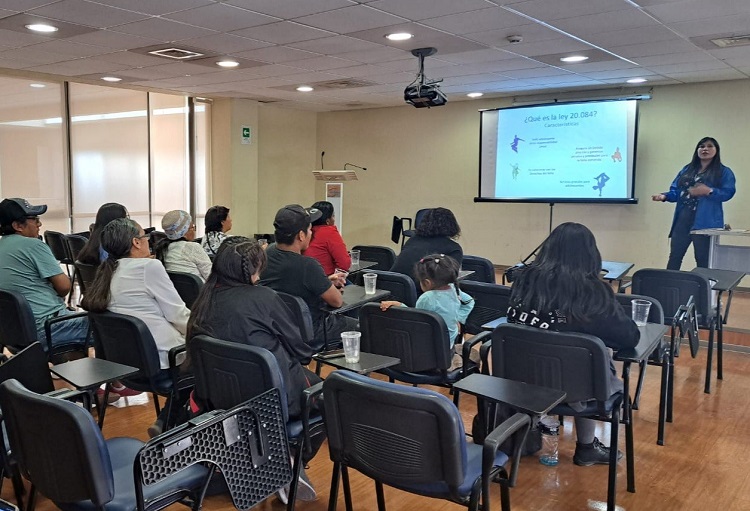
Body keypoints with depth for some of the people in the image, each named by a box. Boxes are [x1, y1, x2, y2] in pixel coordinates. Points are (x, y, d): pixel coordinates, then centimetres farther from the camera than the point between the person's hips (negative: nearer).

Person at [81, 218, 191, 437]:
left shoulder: (108, 272, 9)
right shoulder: (149, 267, -15)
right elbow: (177, 314, -11)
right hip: (160, 360, -8)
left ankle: (165, 423, 19)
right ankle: (166, 423, 16)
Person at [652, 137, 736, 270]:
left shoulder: (724, 172, 3)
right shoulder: (687, 169, 18)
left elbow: (728, 193, -9)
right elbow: (676, 190, 15)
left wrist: (709, 191, -24)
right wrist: (665, 196, -5)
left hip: (704, 222, -5)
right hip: (682, 220, 5)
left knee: (703, 261, 0)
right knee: (674, 257, 6)